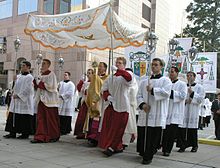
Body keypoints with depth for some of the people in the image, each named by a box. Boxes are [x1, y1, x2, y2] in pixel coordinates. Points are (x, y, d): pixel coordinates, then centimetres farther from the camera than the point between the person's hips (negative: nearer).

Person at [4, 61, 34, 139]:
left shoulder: (29, 77, -8)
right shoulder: (18, 76, 16)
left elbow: (28, 89, -16)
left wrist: (18, 95, -16)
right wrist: (14, 94, 5)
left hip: (24, 101, -8)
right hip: (16, 100, 8)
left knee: (24, 118, -4)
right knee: (13, 117, 7)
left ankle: (25, 133, 5)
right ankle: (12, 132, 13)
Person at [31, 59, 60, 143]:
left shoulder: (51, 74, -6)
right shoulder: (42, 75, 16)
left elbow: (50, 86, -14)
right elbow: (38, 85, 18)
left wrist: (40, 83, -11)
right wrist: (36, 82, -1)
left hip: (49, 99, -7)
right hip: (41, 99, 7)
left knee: (51, 119, 0)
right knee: (40, 118, 1)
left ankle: (54, 136, 11)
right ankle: (40, 136, 2)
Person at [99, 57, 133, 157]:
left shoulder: (125, 77, -4)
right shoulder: (110, 78, 13)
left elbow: (129, 78, -30)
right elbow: (104, 90, 15)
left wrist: (117, 70, -33)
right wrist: (107, 96, -5)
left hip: (121, 107, -6)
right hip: (111, 105, 6)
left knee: (117, 128, -4)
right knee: (108, 127, 8)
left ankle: (111, 147, 6)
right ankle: (118, 147, 22)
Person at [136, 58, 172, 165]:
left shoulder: (165, 80, 5)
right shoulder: (144, 81, 17)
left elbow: (166, 92, -13)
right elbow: (139, 95, 10)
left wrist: (153, 90, -14)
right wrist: (142, 104, -8)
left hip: (157, 114, -3)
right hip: (145, 113, 4)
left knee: (153, 136, -3)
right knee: (142, 135, 6)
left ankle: (148, 157, 9)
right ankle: (142, 152, 28)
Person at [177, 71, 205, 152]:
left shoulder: (199, 87, 7)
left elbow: (200, 99, -2)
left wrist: (192, 93, -14)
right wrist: (184, 100, -6)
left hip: (193, 111, -2)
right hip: (183, 110, 2)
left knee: (193, 128, 0)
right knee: (182, 128, -3)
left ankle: (194, 146, 14)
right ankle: (182, 145, 5)